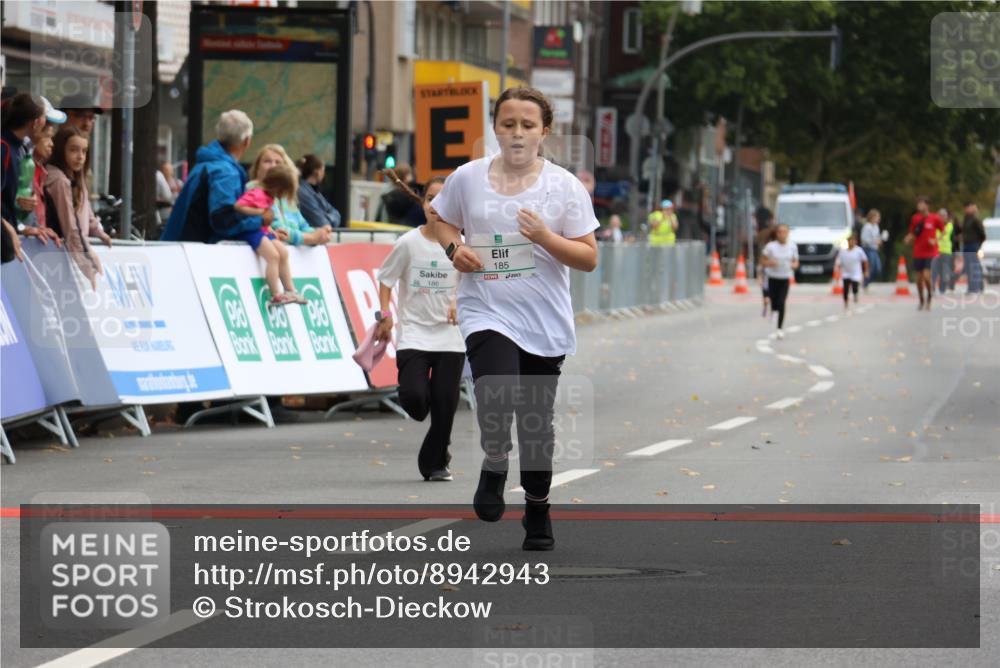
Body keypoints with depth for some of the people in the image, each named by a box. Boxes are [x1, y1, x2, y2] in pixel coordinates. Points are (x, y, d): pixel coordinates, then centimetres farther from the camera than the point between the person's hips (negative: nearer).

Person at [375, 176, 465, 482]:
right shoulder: (408, 243, -5)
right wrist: (385, 315, -6)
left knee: (445, 404, -1)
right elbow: (386, 279, 4)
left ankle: (435, 462, 18)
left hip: (450, 337, 2)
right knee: (414, 397, -18)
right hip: (413, 335, -2)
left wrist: (459, 302, -7)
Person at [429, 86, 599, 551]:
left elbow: (589, 258, -2)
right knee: (496, 399, -27)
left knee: (537, 423, 8)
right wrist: (454, 247, -2)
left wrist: (545, 237, -19)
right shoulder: (468, 178, 1)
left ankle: (538, 509, 29)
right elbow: (443, 221, 19)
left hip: (546, 323, 1)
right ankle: (494, 464, 4)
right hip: (487, 313, -1)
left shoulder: (565, 186, -2)